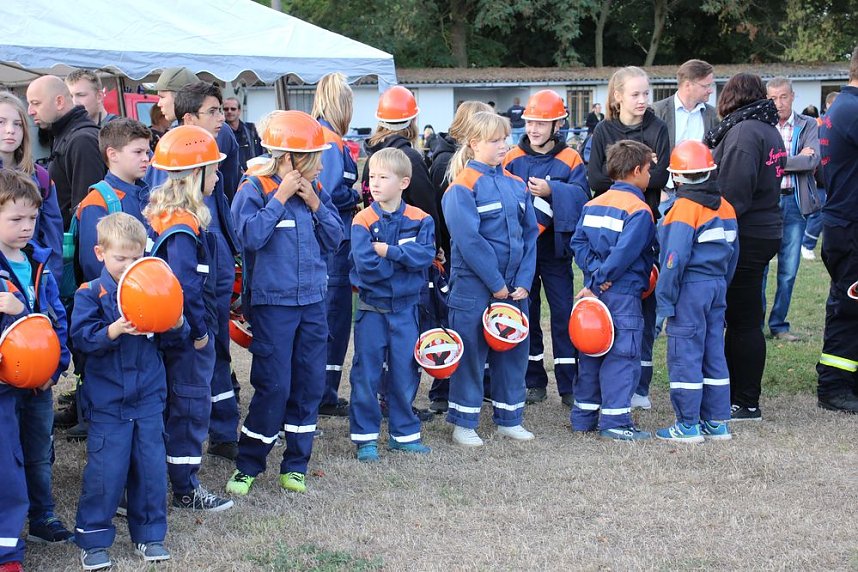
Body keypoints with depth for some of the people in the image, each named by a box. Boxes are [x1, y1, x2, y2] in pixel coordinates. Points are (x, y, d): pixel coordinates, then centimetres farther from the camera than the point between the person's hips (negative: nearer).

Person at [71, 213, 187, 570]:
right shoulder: (91, 294, -4)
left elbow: (167, 340, 7)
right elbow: (83, 338, -15)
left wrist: (176, 324, -15)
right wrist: (115, 330, -31)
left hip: (148, 397, 3)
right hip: (107, 401, -3)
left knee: (151, 466, 7)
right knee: (106, 470, -2)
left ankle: (149, 534, 21)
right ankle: (92, 539, 11)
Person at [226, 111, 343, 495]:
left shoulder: (315, 190, 8)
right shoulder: (254, 190, -8)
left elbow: (334, 239, 5)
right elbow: (252, 235, -22)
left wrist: (314, 203, -7)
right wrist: (281, 196, -18)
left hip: (312, 302, 6)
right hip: (272, 302, -6)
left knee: (309, 384, 7)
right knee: (273, 386, -6)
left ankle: (296, 464, 18)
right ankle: (247, 465, 8)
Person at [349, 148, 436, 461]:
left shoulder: (420, 219, -1)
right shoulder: (364, 220, -8)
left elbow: (426, 254, -16)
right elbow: (365, 264, -20)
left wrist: (389, 251, -21)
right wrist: (405, 257, -13)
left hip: (405, 308, 2)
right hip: (372, 308, -2)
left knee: (405, 373, 10)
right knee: (366, 374, 3)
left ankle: (404, 432, 23)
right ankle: (365, 436, 12)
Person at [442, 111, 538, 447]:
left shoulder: (516, 185, 9)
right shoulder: (462, 187, -11)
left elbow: (530, 233, 7)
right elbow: (468, 239, -17)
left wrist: (523, 281, -4)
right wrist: (496, 283, -17)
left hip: (514, 286, 6)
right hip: (474, 285, -6)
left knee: (514, 348, 11)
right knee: (471, 351, 2)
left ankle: (509, 419, 23)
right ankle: (463, 423, 12)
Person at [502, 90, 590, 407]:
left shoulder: (570, 159, 0)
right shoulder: (512, 158, 4)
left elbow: (581, 196, -12)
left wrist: (552, 191, -24)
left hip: (555, 248, -2)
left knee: (563, 313, -1)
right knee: (526, 313, 8)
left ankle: (569, 384, 4)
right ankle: (533, 381, 18)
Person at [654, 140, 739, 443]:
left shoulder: (685, 208, -15)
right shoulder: (725, 206, 8)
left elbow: (675, 258, -19)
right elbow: (732, 251, 16)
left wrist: (665, 301, -13)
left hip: (690, 288, -8)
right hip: (717, 285, 8)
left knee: (685, 356, -1)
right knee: (714, 353, 13)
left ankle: (688, 426, 3)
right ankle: (717, 422, 18)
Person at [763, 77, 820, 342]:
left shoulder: (808, 126, 5)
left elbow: (812, 161, -9)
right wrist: (796, 159, -11)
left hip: (795, 202, 1)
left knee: (788, 270, 6)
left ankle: (778, 324, 17)